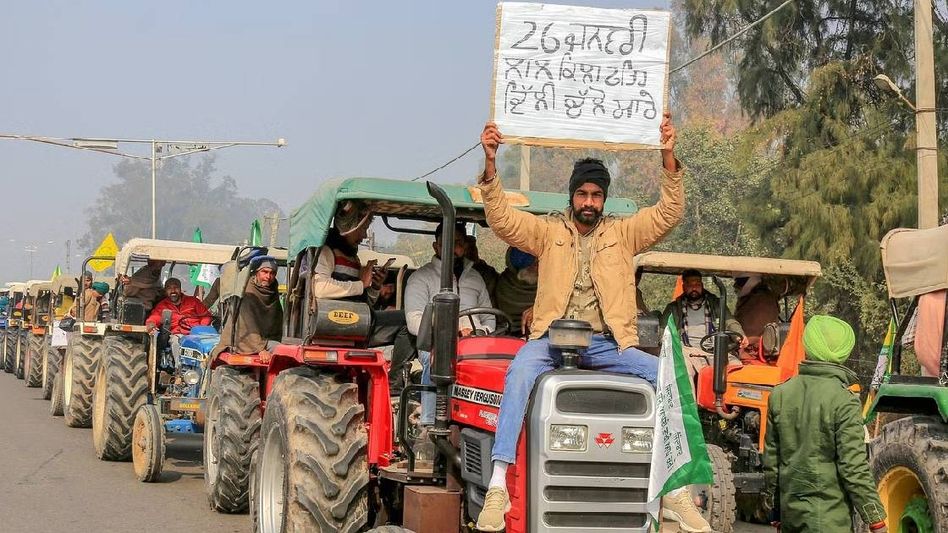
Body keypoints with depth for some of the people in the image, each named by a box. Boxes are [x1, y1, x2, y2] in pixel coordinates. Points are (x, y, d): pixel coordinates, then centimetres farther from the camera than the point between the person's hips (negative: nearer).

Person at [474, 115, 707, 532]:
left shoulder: (623, 233, 13)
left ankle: (676, 489, -15)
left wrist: (668, 159, -12)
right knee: (521, 370, -34)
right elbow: (502, 218, -1)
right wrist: (490, 164, -14)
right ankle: (498, 486, -38)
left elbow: (669, 213, 2)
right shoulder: (548, 231, 12)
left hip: (607, 343, 2)